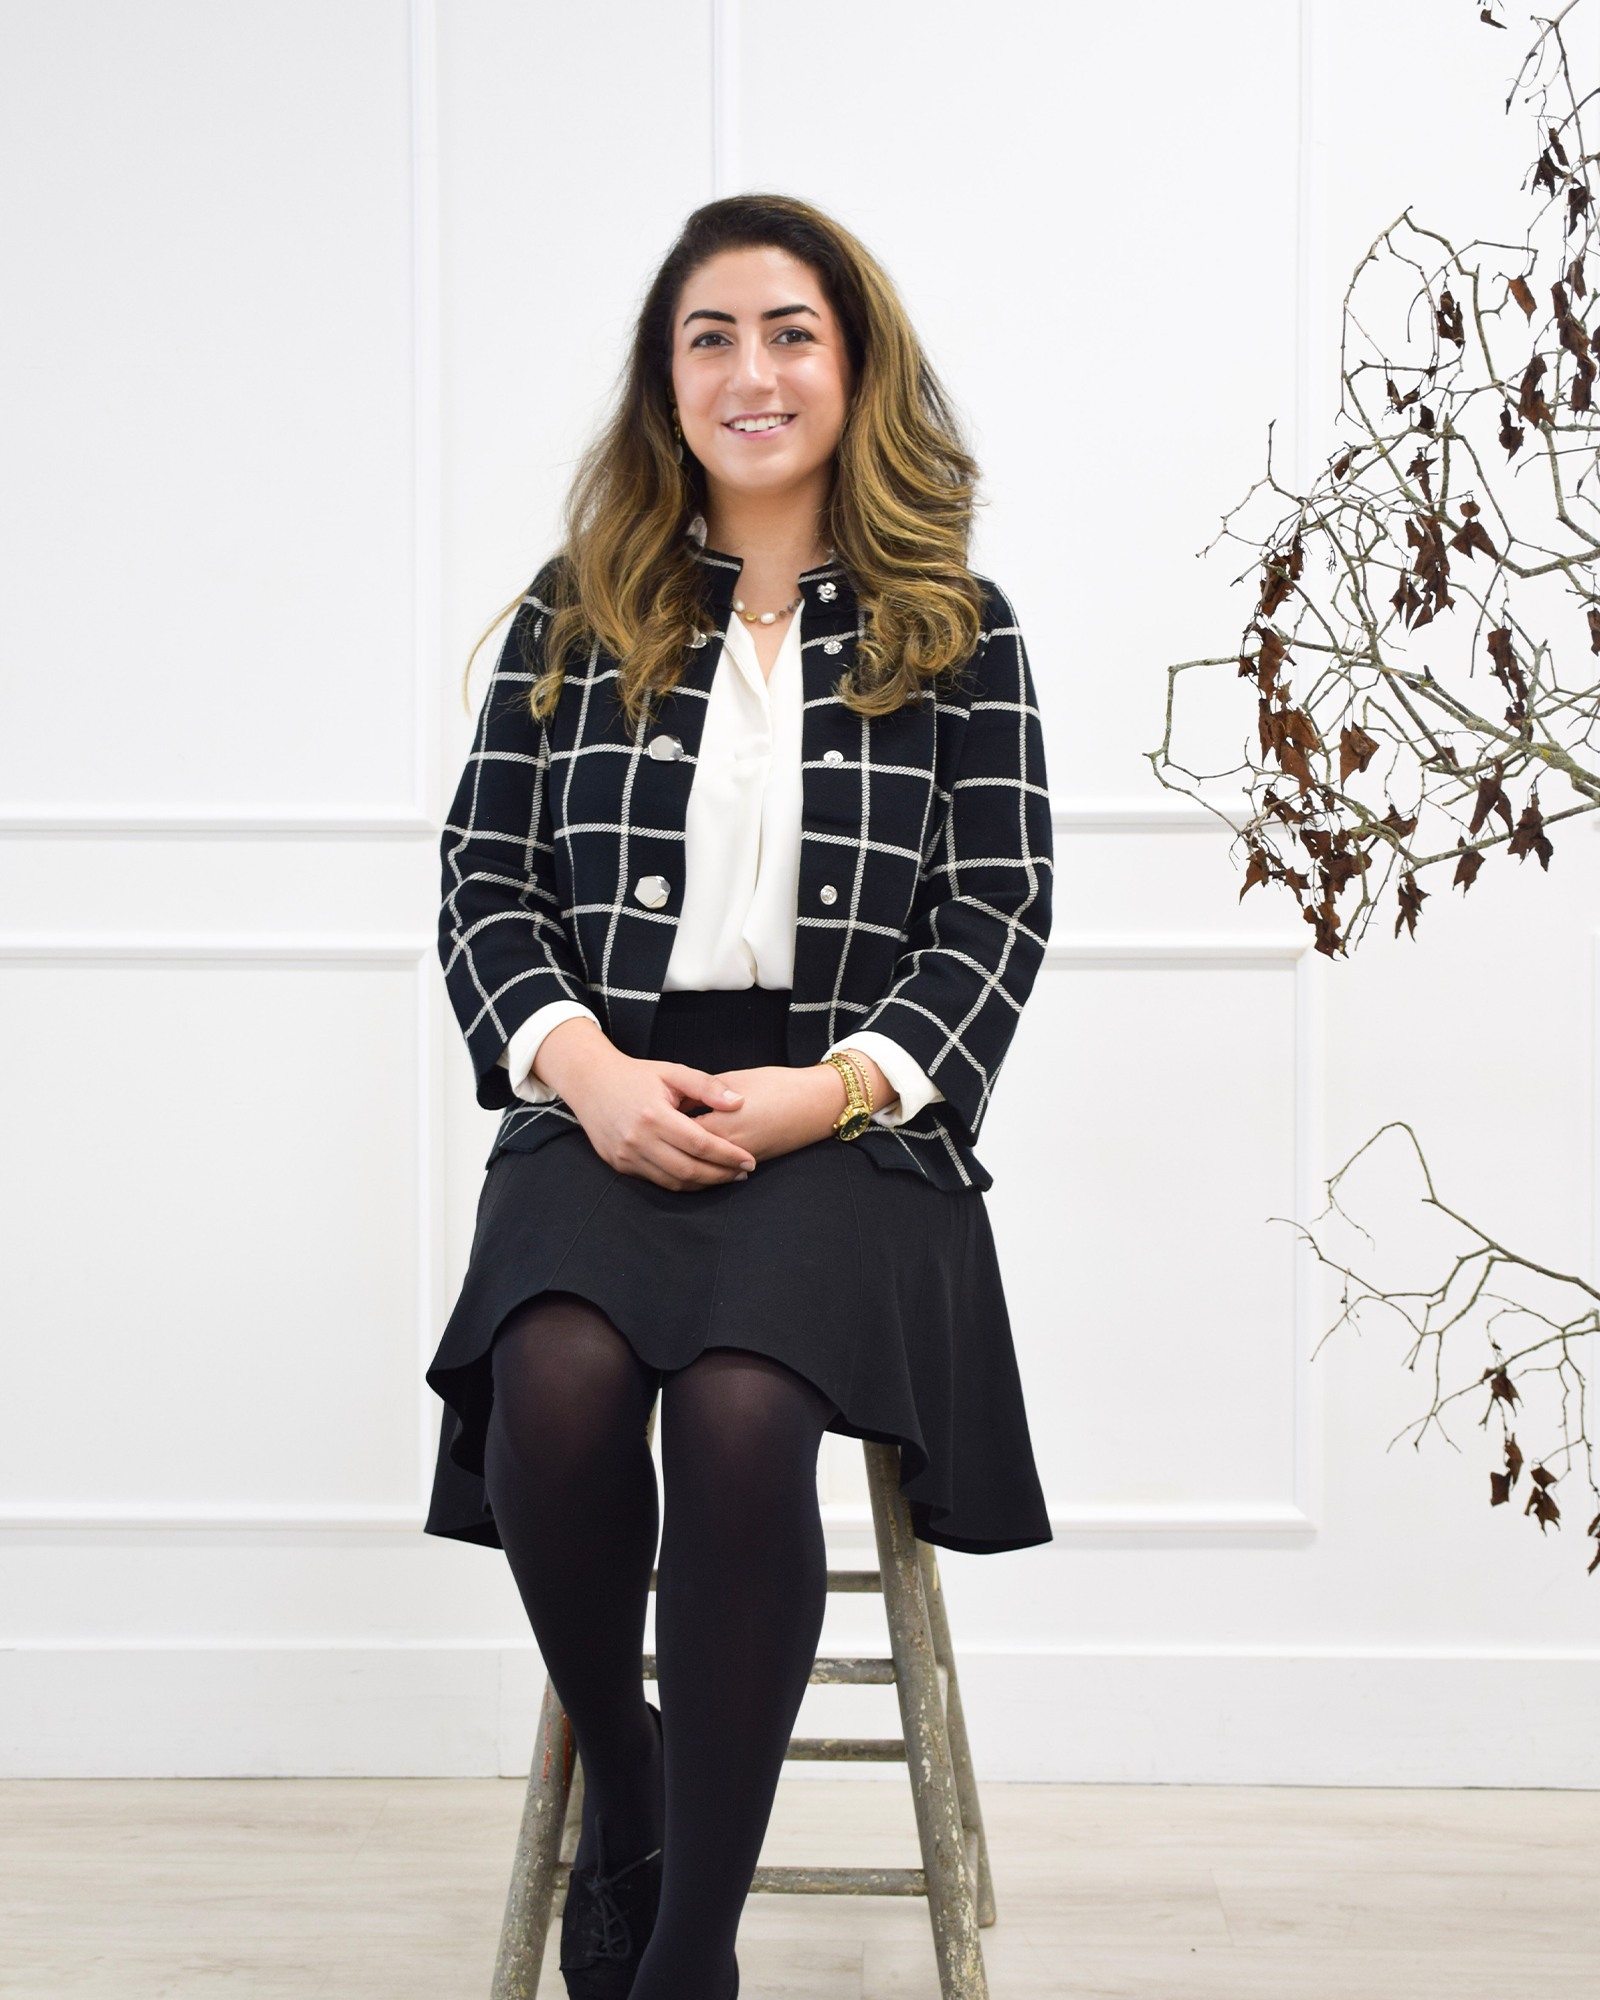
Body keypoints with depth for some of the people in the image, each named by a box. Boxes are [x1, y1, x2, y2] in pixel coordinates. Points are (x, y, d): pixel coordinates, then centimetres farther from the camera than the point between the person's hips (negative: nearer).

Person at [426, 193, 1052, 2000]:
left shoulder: (955, 631, 12)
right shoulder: (577, 613, 15)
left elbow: (1001, 912, 5)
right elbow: (484, 880, 11)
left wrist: (827, 1090, -11)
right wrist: (582, 1065, -9)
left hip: (848, 1119, -1)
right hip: (606, 1107, 2)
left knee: (740, 1403, -32)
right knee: (559, 1377, -32)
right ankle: (622, 1789, -2)